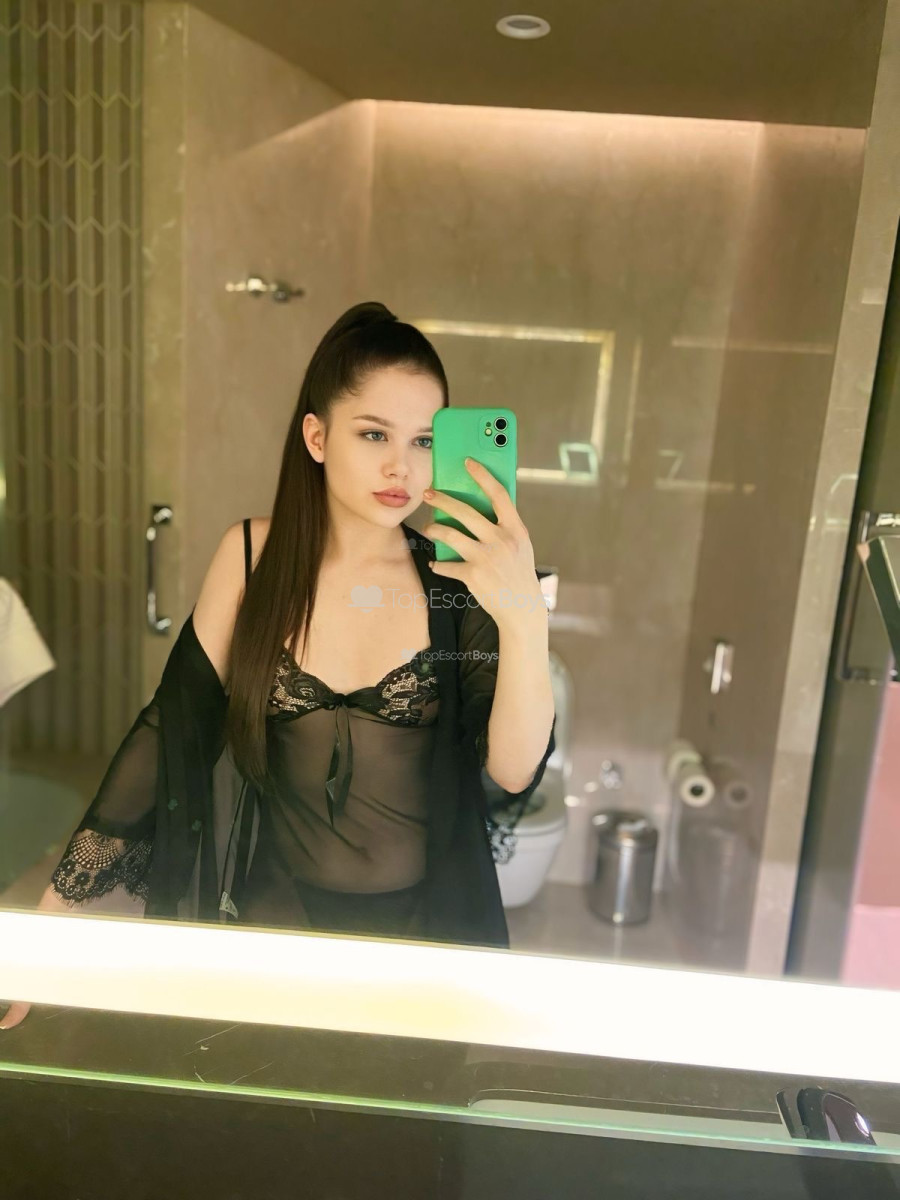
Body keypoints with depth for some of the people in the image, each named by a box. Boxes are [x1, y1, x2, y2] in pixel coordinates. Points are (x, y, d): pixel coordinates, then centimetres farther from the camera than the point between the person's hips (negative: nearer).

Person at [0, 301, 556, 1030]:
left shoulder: (458, 582, -14)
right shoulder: (255, 556, -11)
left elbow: (514, 772, -21)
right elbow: (170, 732, -8)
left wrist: (527, 619, -39)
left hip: (423, 929, 0)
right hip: (271, 917, 0)